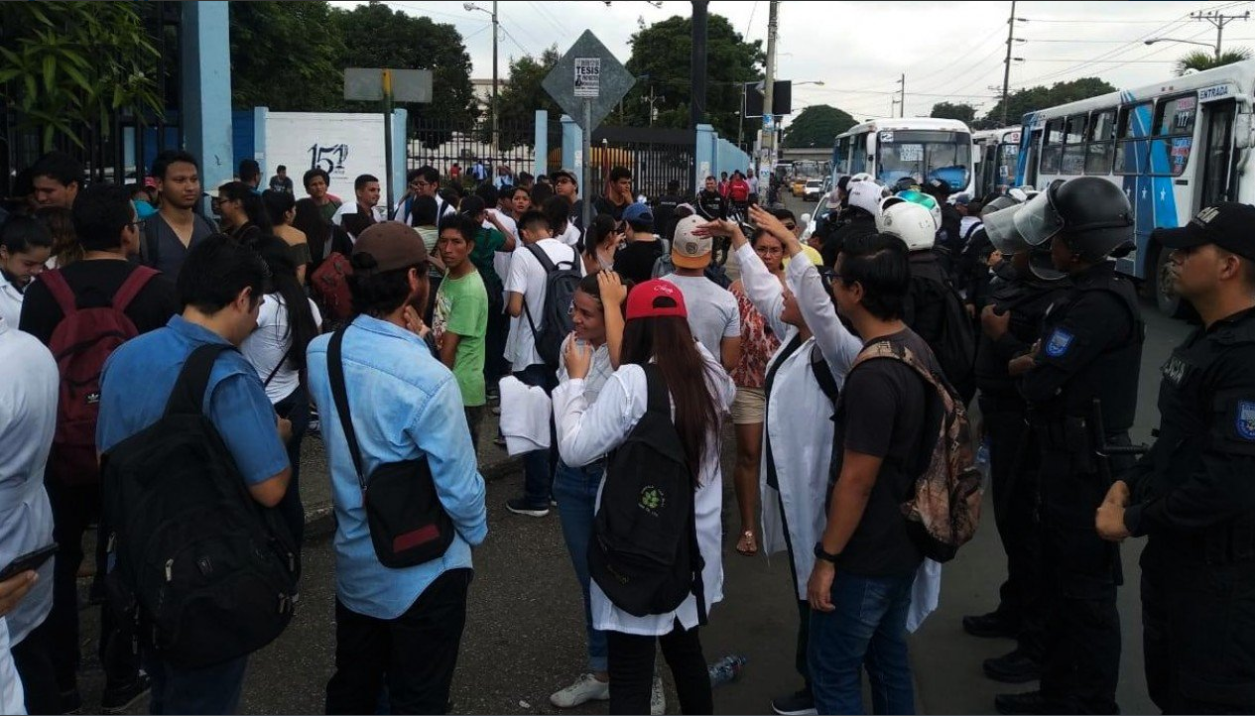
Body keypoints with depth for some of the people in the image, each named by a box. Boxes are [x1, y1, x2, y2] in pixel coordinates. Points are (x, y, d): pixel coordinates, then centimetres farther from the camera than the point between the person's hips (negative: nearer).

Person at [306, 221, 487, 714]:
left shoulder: (319, 354, -8)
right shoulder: (429, 380, -29)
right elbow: (459, 488, -22)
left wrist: (408, 339, -6)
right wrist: (476, 532, 1)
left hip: (353, 562, 6)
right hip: (422, 572, -6)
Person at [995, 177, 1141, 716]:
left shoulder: (1101, 304, -22)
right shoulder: (1096, 292, 10)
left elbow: (1037, 384, -23)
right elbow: (1059, 363, 12)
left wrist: (1026, 368, -2)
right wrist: (1036, 365, -7)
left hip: (1085, 467, -10)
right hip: (1068, 461, 10)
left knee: (1086, 591, 3)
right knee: (1060, 583, 19)